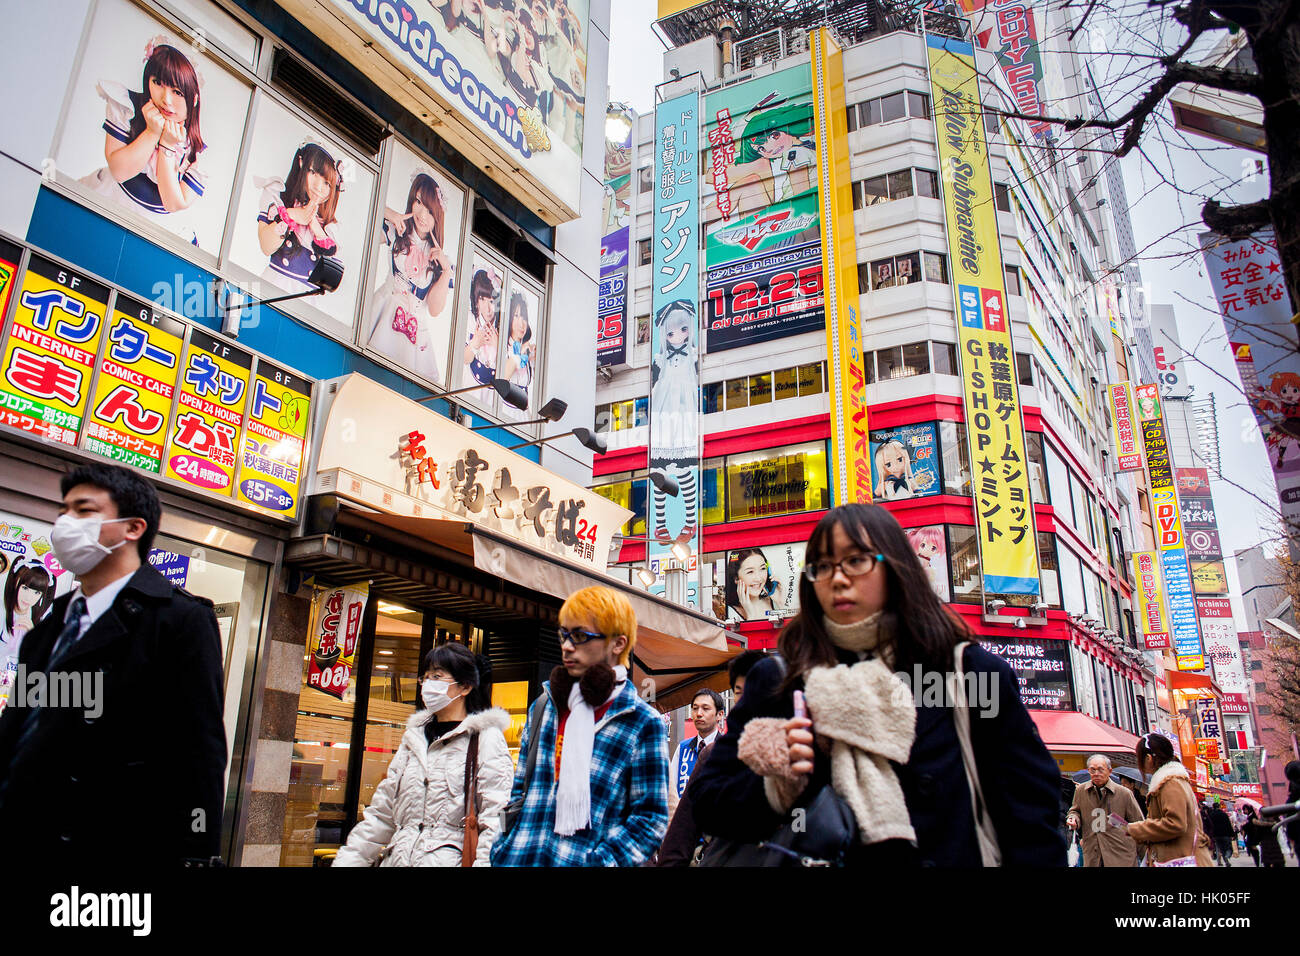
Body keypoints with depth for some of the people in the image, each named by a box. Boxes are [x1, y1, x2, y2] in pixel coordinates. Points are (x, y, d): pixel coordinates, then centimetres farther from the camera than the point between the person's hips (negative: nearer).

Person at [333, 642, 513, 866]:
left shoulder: (487, 738, -3)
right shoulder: (414, 737, 18)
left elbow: (496, 820, -12)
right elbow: (382, 813, 19)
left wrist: (482, 862, -24)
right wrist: (347, 860, 12)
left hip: (450, 859, -6)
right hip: (398, 858, 6)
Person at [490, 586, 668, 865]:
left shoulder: (642, 722, -7)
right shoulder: (544, 706, 7)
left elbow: (651, 818, -8)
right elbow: (519, 789, 13)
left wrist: (601, 861, -18)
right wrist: (502, 848, 1)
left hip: (581, 861, -4)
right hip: (517, 859, 4)